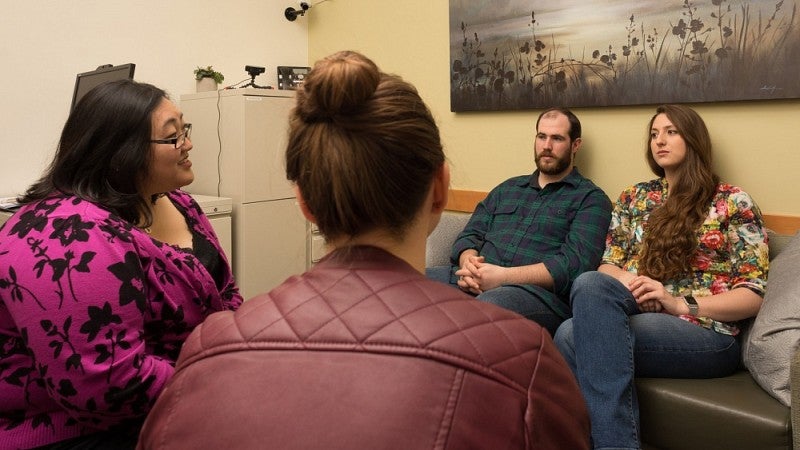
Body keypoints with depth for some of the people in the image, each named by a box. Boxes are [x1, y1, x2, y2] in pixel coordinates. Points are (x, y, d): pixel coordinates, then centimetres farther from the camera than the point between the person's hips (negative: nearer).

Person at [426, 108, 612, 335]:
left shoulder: (591, 199, 9)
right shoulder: (507, 189, 27)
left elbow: (575, 264, -6)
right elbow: (470, 235, 20)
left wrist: (503, 276, -16)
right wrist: (469, 264, -6)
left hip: (539, 290, -4)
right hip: (477, 282, 5)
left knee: (490, 304, -41)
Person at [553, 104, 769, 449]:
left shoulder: (733, 202, 5)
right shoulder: (634, 198, 17)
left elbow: (754, 294, -2)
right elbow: (608, 266, 12)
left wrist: (680, 303, -17)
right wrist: (630, 285, -12)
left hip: (706, 333, -4)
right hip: (640, 315, 4)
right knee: (590, 283, -33)